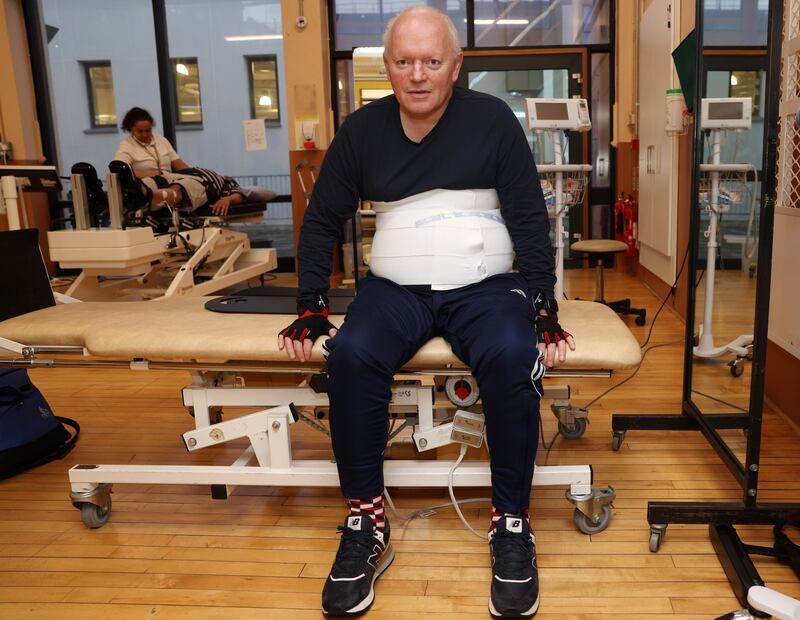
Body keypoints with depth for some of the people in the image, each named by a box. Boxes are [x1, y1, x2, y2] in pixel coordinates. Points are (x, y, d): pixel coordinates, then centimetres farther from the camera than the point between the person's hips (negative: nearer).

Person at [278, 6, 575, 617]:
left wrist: (542, 307, -9)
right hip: (395, 287, 2)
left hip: (485, 285, -1)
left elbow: (529, 218, 0)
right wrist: (311, 307, 2)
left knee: (512, 357, -32)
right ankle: (367, 523, -14)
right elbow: (322, 220, 11)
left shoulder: (493, 119, 1)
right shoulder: (362, 129, 7)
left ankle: (512, 523, -13)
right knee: (352, 353, -29)